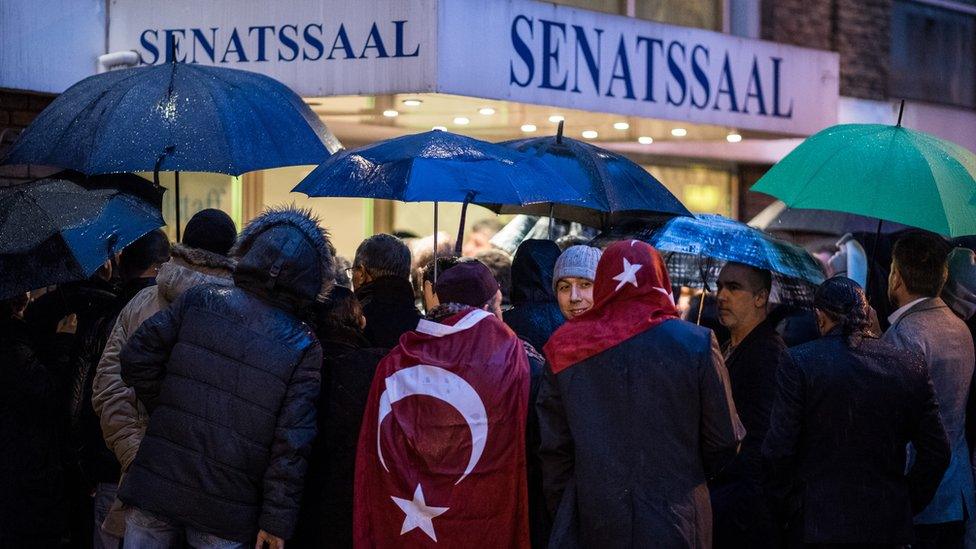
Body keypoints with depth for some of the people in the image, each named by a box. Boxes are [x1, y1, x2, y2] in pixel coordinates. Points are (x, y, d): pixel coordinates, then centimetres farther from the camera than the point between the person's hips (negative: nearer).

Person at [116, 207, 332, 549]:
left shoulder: (199, 300, -1)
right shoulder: (304, 350, -6)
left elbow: (137, 358, -3)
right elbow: (292, 444, -10)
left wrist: (166, 412, 11)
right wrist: (277, 519, -6)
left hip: (155, 486, 2)